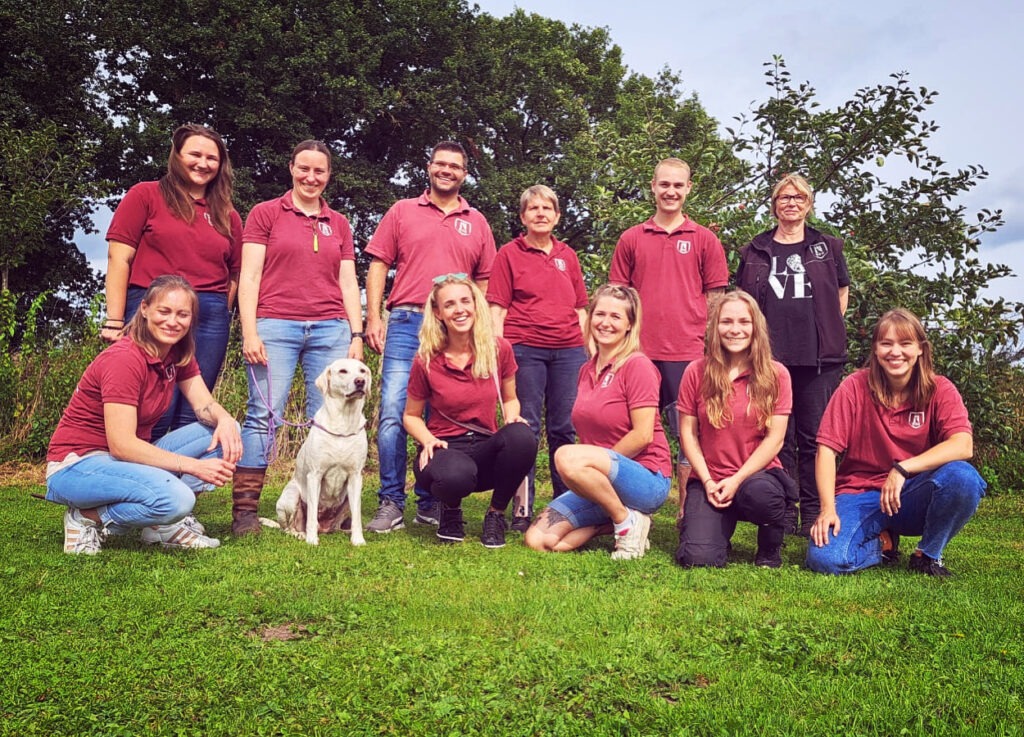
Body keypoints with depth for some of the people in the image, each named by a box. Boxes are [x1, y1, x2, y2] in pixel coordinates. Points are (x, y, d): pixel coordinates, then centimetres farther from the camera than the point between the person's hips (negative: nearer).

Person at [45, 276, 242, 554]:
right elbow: (121, 445, -27)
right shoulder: (125, 359, -22)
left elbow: (205, 405, -2)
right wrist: (194, 466, -29)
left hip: (130, 458, 8)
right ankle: (88, 517, -8)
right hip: (77, 465, -8)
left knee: (224, 432, -7)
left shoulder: (179, 353, 3)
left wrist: (225, 420, -26)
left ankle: (165, 523, -5)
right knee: (174, 498, -35)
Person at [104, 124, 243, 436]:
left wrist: (221, 314, 6)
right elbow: (119, 258, 0)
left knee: (191, 417, 6)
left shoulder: (227, 216, 15)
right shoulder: (146, 195, 5)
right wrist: (115, 322, -6)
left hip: (211, 318, 4)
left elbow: (234, 274, 18)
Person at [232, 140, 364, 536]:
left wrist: (356, 335, 7)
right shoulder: (265, 214, 9)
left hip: (331, 329, 3)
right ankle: (244, 510, -6)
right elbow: (249, 276, 3)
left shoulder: (339, 224, 19)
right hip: (275, 325, -3)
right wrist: (249, 331, -7)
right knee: (263, 416, -9)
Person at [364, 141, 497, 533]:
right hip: (406, 324, -1)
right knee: (393, 412, -9)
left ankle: (431, 502, 15)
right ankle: (391, 503, -1)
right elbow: (378, 266, 7)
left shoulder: (477, 222, 15)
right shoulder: (402, 211, 11)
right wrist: (373, 319, -3)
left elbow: (484, 282, 15)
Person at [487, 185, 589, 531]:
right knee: (525, 427, -1)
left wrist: (587, 346, 10)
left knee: (564, 428, 5)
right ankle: (523, 509, 6)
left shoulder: (568, 255, 16)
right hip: (524, 348, -3)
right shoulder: (509, 253, 6)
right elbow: (497, 308, 1)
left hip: (568, 350, 3)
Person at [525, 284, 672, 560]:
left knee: (567, 457, -34)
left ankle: (628, 521, -12)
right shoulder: (587, 371, 11)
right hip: (602, 484, 7)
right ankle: (609, 522, 10)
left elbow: (643, 435, -17)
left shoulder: (637, 365, -11)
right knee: (538, 540, -11)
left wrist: (601, 462, -12)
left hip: (647, 480, -7)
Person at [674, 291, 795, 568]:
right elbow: (688, 433, 2)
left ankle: (770, 549, -4)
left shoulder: (776, 374, -2)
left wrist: (737, 479, -15)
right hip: (709, 481, 1)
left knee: (758, 491, -38)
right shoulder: (696, 373, 0)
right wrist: (707, 481, -9)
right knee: (699, 557, -21)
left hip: (757, 475, 0)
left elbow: (775, 439, -6)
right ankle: (723, 525, 17)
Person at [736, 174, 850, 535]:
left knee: (814, 435, 1)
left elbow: (842, 293, 20)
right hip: (770, 356, 0)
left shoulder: (828, 247, 12)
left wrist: (829, 330, 9)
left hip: (819, 357, 0)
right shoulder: (755, 251, 12)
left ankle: (813, 513, 8)